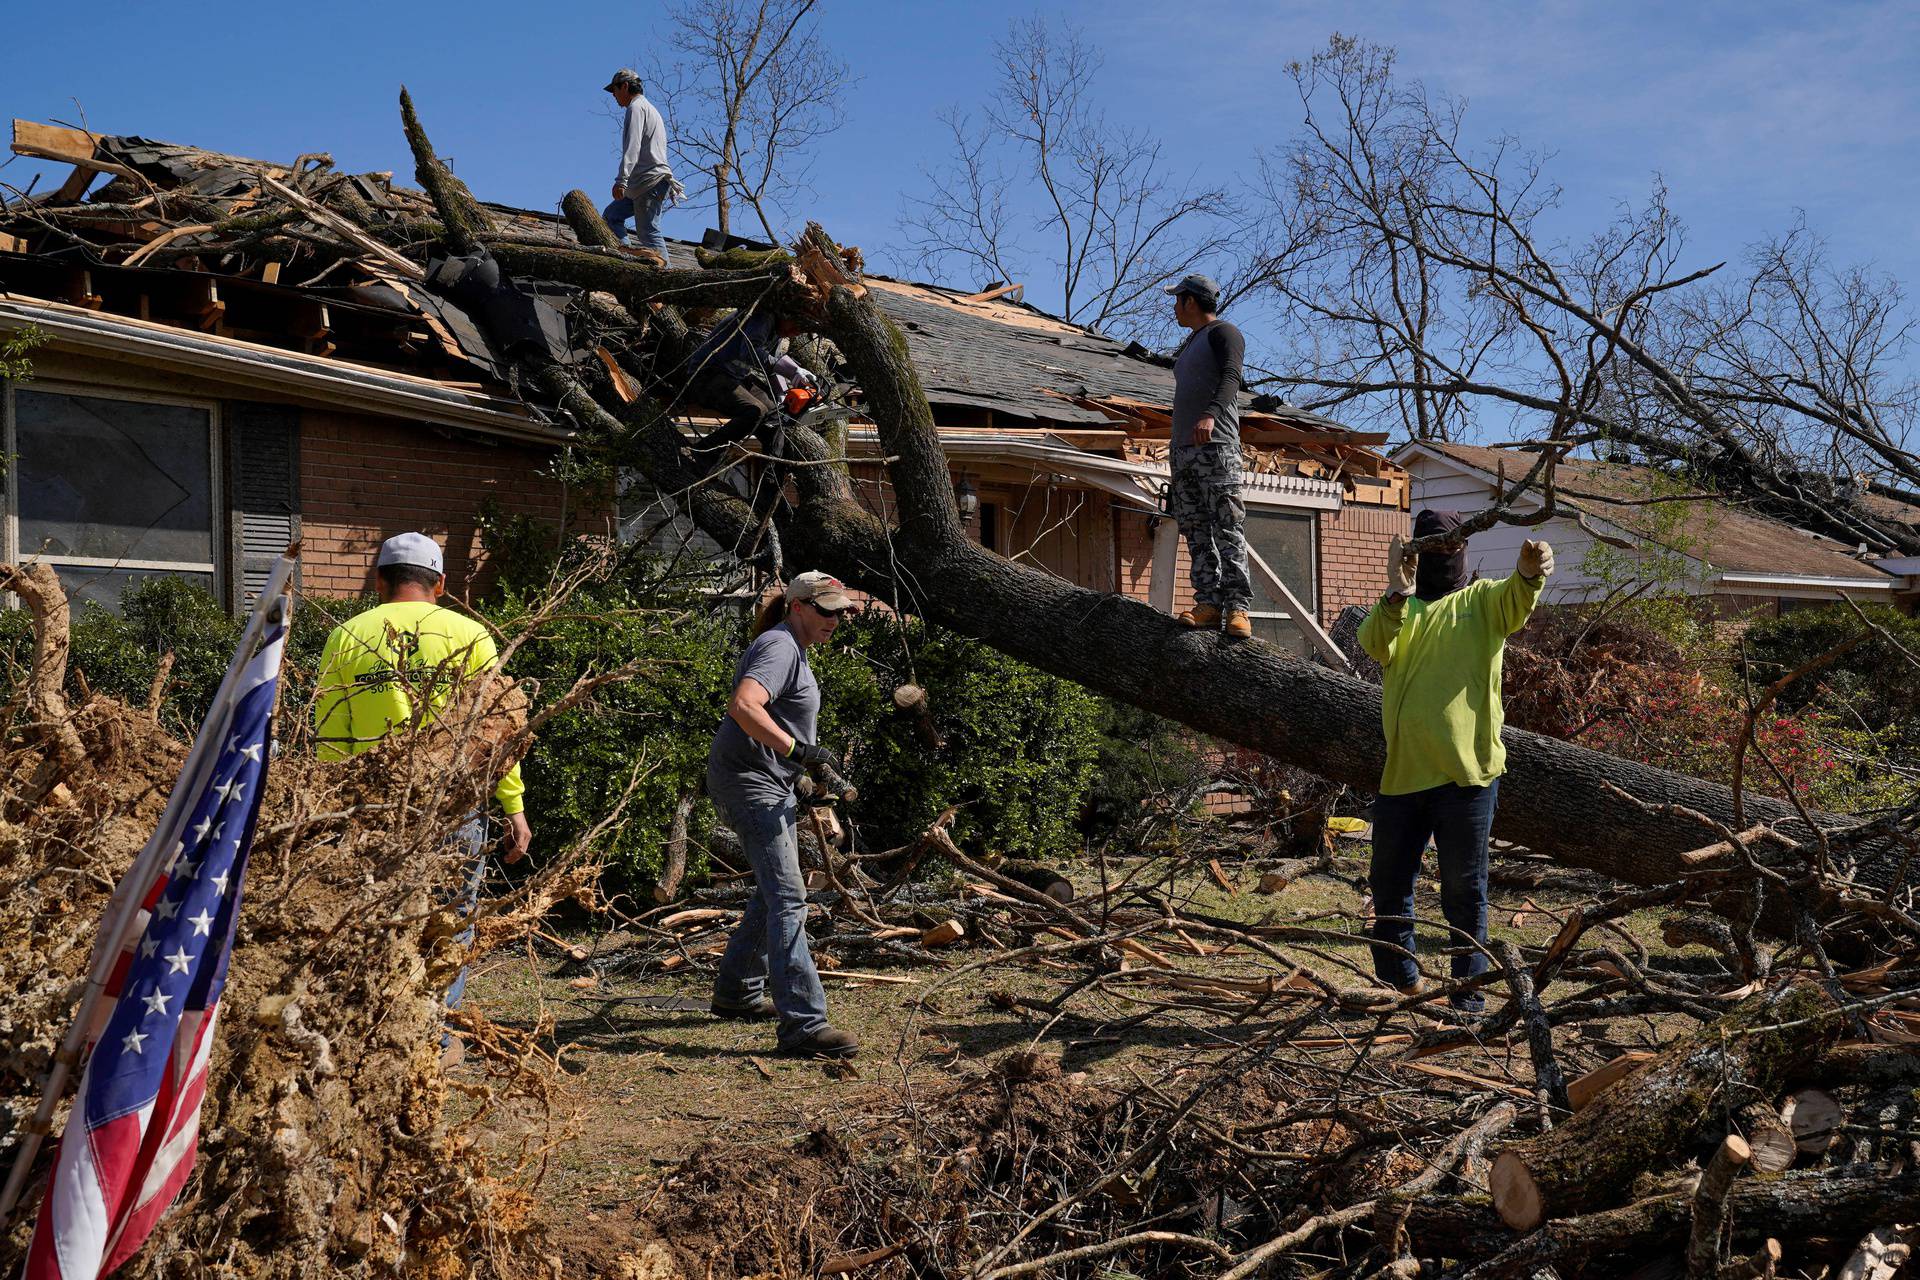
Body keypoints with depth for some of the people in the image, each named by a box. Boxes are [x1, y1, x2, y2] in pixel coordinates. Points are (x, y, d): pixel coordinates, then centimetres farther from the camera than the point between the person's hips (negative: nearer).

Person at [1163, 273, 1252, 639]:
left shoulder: (1224, 333, 3)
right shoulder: (1189, 346, 29)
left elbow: (1230, 378, -15)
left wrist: (1211, 415, -34)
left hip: (1217, 446, -9)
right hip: (1184, 450, 9)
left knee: (1228, 529, -14)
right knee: (1197, 533, -1)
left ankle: (1237, 607, -19)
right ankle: (1209, 603, -4)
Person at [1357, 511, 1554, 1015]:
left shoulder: (1482, 600, 6)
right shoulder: (1397, 609, 11)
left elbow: (1516, 602, -18)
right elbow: (1373, 644, -11)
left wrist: (1529, 573, -42)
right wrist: (1397, 595, -30)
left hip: (1467, 770, -3)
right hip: (1402, 772, 3)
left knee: (1464, 888, 5)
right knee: (1389, 881, 13)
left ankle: (1469, 990, 16)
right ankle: (1400, 980, 33)